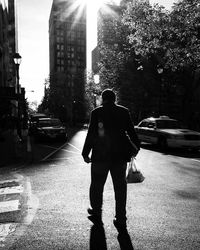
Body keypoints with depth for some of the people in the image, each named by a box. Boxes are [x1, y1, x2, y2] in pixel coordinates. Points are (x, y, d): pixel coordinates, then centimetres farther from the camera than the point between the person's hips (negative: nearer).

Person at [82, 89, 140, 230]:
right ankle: (121, 220, 17)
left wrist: (86, 153, -1)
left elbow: (91, 134, -6)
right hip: (120, 156, 2)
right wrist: (136, 147, 20)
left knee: (97, 185, 16)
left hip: (100, 155, -2)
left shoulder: (96, 112, -4)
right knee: (120, 187, 10)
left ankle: (96, 214, 31)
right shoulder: (124, 112, 3)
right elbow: (131, 131, 7)